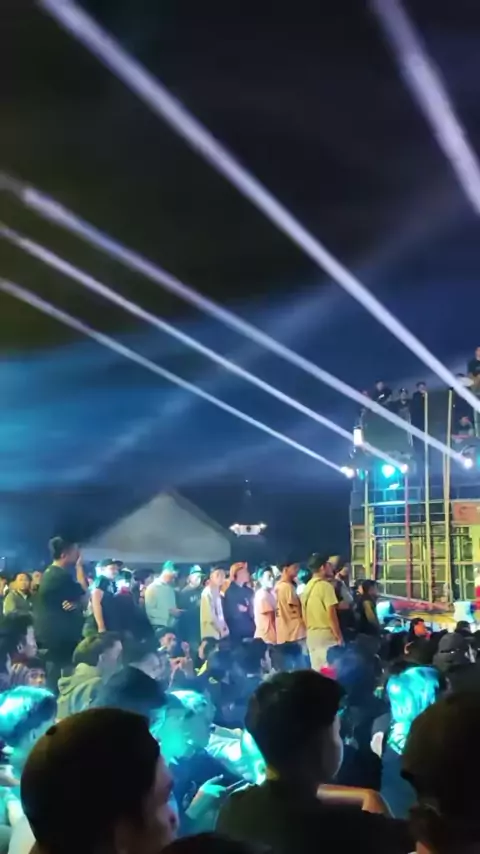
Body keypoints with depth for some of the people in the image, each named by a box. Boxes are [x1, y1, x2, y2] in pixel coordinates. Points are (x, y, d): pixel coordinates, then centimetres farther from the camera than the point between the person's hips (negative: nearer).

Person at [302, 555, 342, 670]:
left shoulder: (307, 587, 10)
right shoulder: (326, 586, -14)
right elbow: (331, 614, -17)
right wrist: (339, 636, -12)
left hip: (311, 634, 8)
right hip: (326, 634, -8)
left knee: (317, 671, 13)